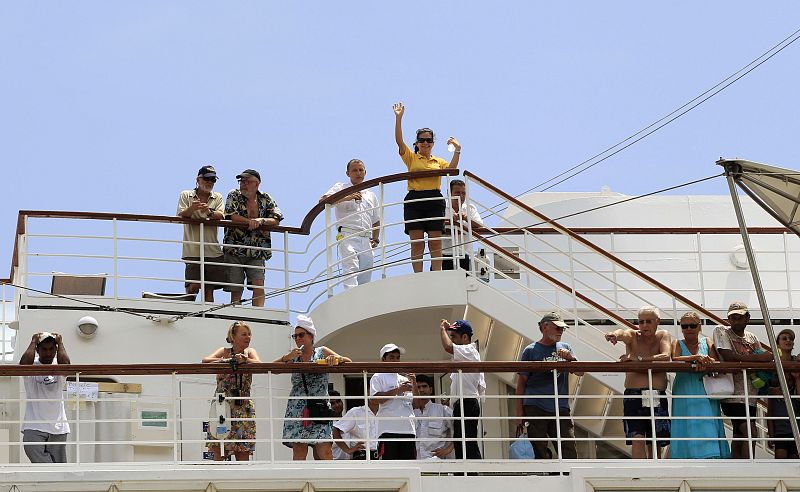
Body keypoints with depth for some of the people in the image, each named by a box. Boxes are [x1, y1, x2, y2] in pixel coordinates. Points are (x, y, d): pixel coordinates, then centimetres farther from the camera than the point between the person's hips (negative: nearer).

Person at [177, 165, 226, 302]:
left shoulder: (218, 198, 16)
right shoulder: (186, 195, 11)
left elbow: (221, 216, -2)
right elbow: (181, 215, -3)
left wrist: (209, 212, -25)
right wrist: (191, 209, -26)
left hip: (213, 249, 3)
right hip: (193, 249, -2)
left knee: (209, 288, 2)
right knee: (193, 286, -14)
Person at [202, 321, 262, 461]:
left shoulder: (250, 352, 10)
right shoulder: (224, 351, 5)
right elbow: (205, 361, -13)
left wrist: (244, 360, -27)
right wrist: (228, 360, -18)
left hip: (243, 407, 2)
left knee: (243, 452, -2)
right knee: (219, 452, -7)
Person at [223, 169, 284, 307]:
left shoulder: (266, 200, 9)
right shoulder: (233, 196, 4)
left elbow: (275, 221, -1)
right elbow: (233, 217, -12)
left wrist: (260, 221, -16)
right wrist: (252, 222, -12)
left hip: (257, 252, 1)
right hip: (235, 250, -1)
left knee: (259, 285, -13)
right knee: (236, 290, -1)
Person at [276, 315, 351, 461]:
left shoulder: (322, 352, 12)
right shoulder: (294, 358, 17)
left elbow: (348, 362, 7)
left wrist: (337, 358, -15)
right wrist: (286, 357, -8)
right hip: (297, 409, 2)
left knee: (324, 452, -12)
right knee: (299, 452, -6)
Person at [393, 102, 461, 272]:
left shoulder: (439, 161, 18)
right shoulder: (411, 158, 12)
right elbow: (399, 141, -1)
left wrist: (457, 151, -11)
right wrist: (398, 118, -8)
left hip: (435, 201, 1)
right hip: (414, 201, -1)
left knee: (436, 242, -3)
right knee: (417, 243, -4)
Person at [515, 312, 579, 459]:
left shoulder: (565, 348, 15)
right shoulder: (531, 350, 4)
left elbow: (580, 372, 8)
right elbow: (521, 382, 4)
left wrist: (570, 358, -12)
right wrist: (520, 411, -3)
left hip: (561, 408, 3)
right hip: (535, 407, -3)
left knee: (569, 452, -3)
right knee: (540, 454, -1)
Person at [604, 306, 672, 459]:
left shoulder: (663, 335, 7)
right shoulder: (633, 336, 3)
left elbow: (666, 357, -13)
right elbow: (623, 334, -23)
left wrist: (639, 358, -25)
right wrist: (614, 334, -48)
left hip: (658, 397, 2)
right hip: (634, 395, -2)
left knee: (655, 443, 8)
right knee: (637, 439, -16)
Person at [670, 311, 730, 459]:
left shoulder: (707, 342, 14)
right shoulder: (678, 344, 10)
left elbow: (715, 361, -2)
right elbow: (674, 359, -11)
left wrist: (705, 362, -24)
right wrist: (696, 357, -24)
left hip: (706, 396, 1)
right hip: (685, 395, -1)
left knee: (708, 429, -7)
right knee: (689, 430, -8)